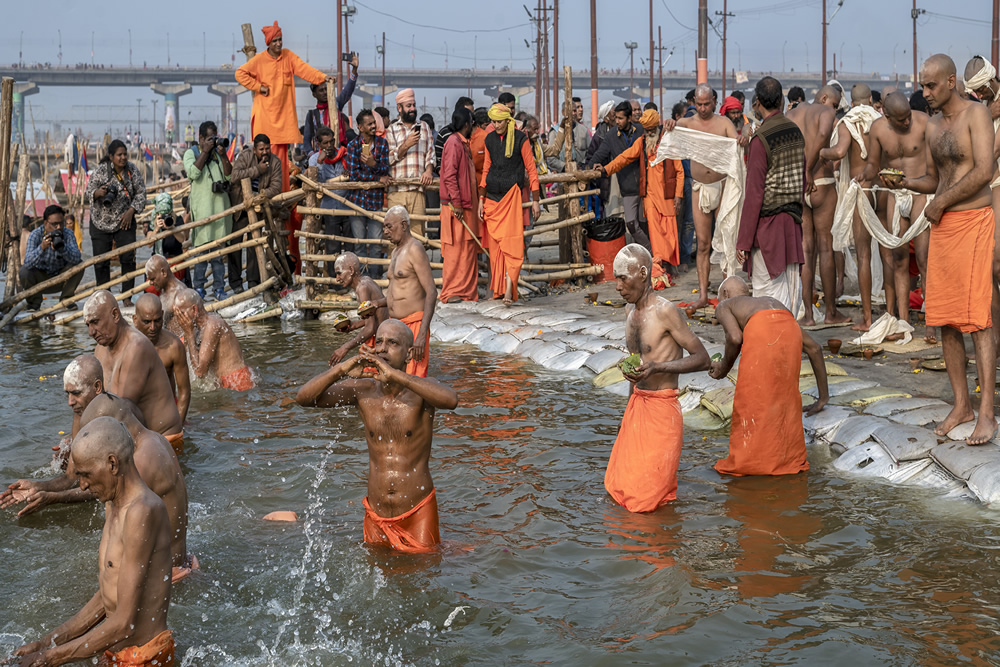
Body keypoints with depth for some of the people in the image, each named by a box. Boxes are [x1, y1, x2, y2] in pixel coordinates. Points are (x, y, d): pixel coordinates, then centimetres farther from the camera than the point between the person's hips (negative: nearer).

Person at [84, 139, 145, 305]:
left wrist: (131, 211, -12)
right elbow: (87, 194, -9)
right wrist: (98, 193, -31)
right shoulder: (101, 170, -10)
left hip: (124, 220, 1)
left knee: (128, 258, -7)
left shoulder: (132, 170, -3)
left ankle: (127, 297, 2)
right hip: (101, 221, -1)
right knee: (101, 261, -2)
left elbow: (141, 193, 1)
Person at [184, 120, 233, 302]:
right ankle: (199, 287, 3)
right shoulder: (191, 153, 3)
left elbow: (229, 176, 7)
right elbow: (193, 173, -15)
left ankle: (219, 288, 9)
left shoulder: (219, 153, 16)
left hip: (220, 205, 4)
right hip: (202, 206, -4)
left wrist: (223, 156, -5)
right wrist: (205, 151, -12)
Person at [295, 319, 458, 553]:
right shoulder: (362, 391, -3)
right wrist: (341, 370, -27)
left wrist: (395, 375, -42)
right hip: (376, 514, 3)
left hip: (417, 513, -3)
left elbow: (450, 400, -37)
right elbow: (303, 398, -10)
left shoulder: (420, 392, -13)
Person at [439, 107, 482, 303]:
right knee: (455, 249, -6)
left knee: (468, 248, 10)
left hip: (467, 205, 10)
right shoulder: (453, 143, -13)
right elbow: (449, 176, -20)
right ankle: (450, 293, -2)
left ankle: (467, 290, 15)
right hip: (456, 206, -10)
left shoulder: (463, 144, 18)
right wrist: (456, 203, -23)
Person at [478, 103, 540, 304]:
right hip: (492, 197, 5)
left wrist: (535, 200, -4)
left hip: (512, 196, -5)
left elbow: (531, 169, -2)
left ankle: (509, 288, -16)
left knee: (511, 243, -12)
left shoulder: (520, 139, -3)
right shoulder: (490, 139, 10)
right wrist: (481, 200, 12)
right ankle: (497, 288, 11)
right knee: (494, 244, 5)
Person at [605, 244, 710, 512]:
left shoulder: (665, 311, -17)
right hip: (636, 404, 8)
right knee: (617, 487, 11)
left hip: (662, 408, -8)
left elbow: (702, 358, -17)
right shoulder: (630, 310, 8)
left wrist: (658, 367, -28)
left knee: (643, 500, -4)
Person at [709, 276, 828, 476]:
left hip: (760, 331, -4)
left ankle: (746, 462, 16)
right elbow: (813, 347, 42)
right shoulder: (773, 302, 45)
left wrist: (724, 366, 25)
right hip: (790, 328, 4)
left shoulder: (724, 306, 32)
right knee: (785, 395, 20)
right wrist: (823, 396, 45)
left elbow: (735, 338, 6)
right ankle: (788, 458, 23)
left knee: (751, 398, 10)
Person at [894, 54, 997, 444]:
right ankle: (961, 405, 15)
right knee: (944, 321, 6)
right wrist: (907, 183, 3)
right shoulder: (933, 126, 16)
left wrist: (942, 202, -11)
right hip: (941, 225, 7)